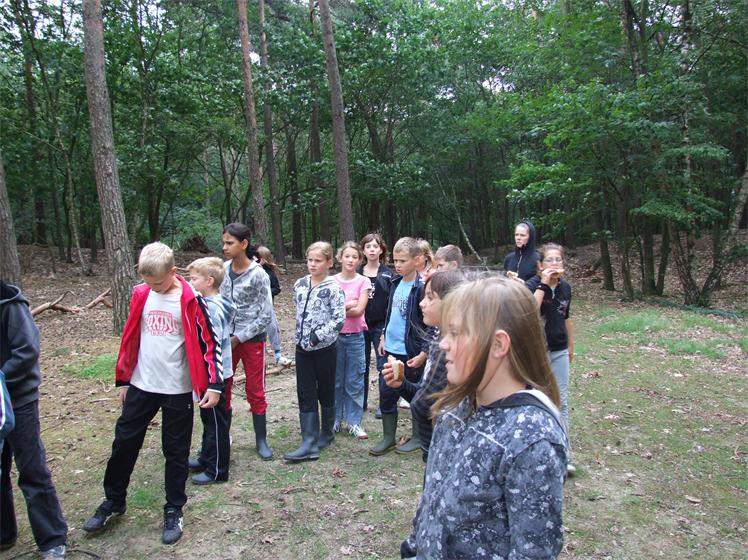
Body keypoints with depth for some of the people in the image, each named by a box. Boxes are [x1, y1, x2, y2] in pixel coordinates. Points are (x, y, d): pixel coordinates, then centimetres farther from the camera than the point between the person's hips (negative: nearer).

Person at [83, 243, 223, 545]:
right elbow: (130, 338, 10)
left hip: (177, 390, -4)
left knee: (176, 452, 8)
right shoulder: (141, 295, 1)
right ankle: (113, 501, 36)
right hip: (141, 386, 4)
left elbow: (209, 342, -10)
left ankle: (174, 511, 24)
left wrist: (215, 384, -15)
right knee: (123, 443, 14)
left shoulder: (190, 300, -13)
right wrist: (123, 380, 13)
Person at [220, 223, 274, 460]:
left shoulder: (258, 275, -13)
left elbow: (266, 315, -12)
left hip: (252, 339, -4)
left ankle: (261, 441, 22)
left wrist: (239, 338, -12)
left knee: (255, 392, 7)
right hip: (226, 338, 4)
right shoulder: (223, 269, -1)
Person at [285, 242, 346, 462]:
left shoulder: (333, 288, -13)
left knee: (325, 392, 11)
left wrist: (318, 336, -19)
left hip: (324, 348, -5)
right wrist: (301, 335, 9)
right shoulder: (300, 284, 4)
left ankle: (327, 433, 31)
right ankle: (309, 444, 7)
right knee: (305, 395, 3)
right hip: (302, 347, 5)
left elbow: (339, 319, -17)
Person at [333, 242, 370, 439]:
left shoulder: (363, 282, -2)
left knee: (354, 382, 6)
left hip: (355, 337, -1)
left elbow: (359, 310, -12)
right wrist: (348, 305, -12)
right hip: (334, 335, 1)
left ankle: (353, 421, 18)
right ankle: (335, 419, 23)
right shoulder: (332, 281, 2)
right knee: (335, 380, 10)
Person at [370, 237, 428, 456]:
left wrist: (424, 353, -16)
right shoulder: (396, 283, 6)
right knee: (386, 393, 10)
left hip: (412, 353, -6)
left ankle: (418, 438, 27)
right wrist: (384, 337, 16)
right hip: (391, 349, 7)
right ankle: (388, 437, 25)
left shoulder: (422, 287, -15)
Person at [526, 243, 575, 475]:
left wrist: (571, 346, 21)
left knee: (561, 401, 6)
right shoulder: (532, 285, -12)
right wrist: (543, 284, -28)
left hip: (559, 351, 4)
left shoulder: (565, 287, 4)